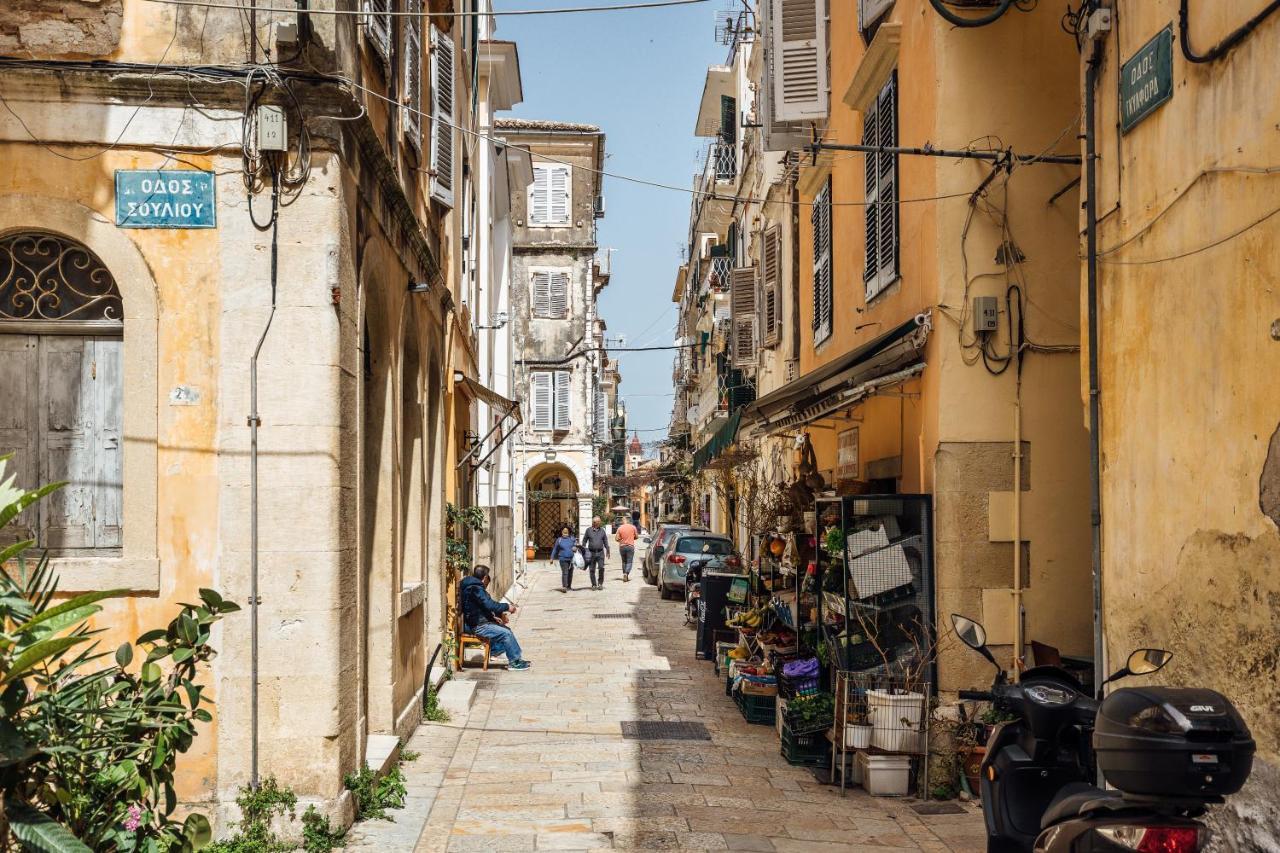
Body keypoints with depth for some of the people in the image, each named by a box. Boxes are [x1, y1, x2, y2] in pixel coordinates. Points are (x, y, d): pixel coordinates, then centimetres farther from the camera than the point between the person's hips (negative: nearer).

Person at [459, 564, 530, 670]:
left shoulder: (473, 586, 14)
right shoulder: (476, 588, -20)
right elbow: (490, 605, -25)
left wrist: (494, 617, 11)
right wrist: (507, 607, -14)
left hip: (478, 621, 11)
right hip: (475, 626, -11)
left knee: (506, 630, 13)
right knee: (506, 633, -15)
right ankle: (515, 662, -6)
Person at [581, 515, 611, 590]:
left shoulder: (602, 530, 8)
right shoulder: (588, 530, 2)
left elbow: (605, 541, 14)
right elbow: (584, 541, 8)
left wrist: (607, 551, 10)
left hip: (600, 552, 0)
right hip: (591, 553, 0)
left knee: (601, 568, -11)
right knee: (592, 570, 3)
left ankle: (600, 583, 4)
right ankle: (594, 585, 13)